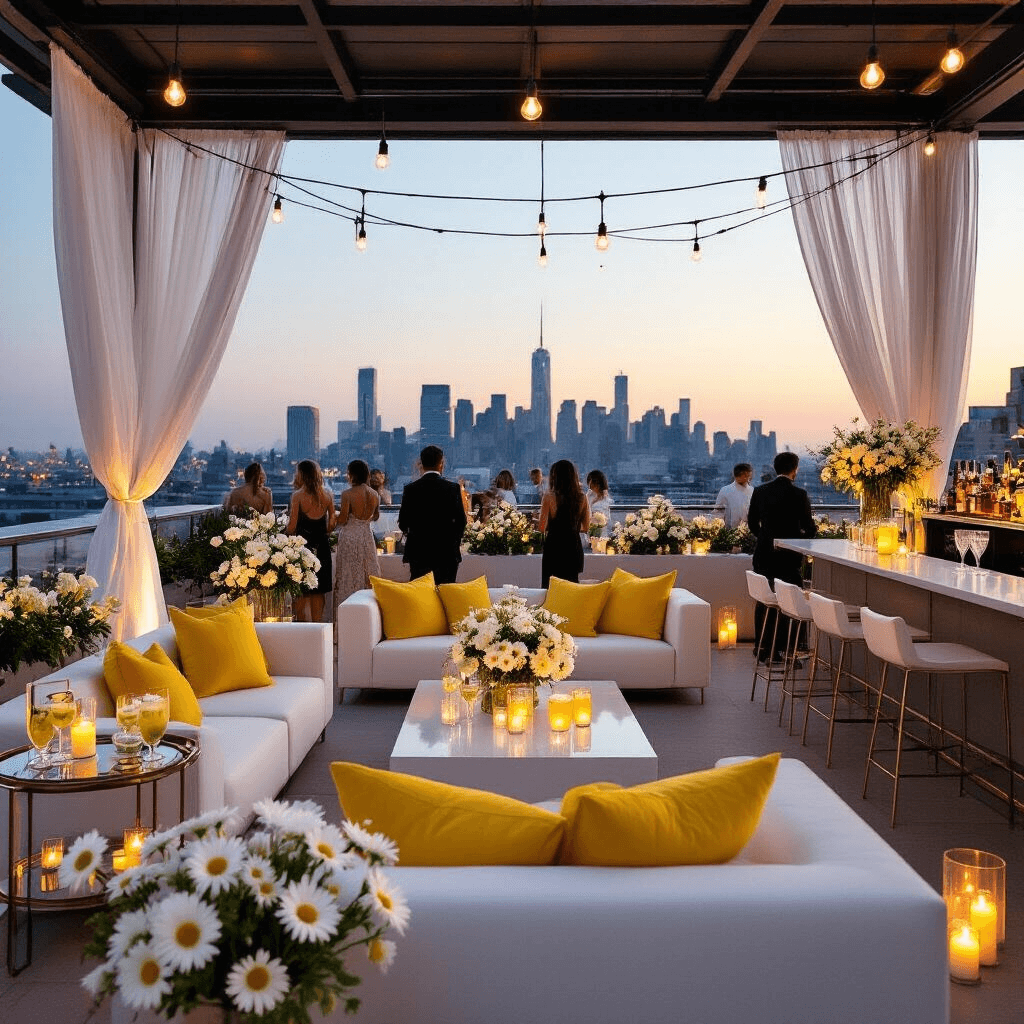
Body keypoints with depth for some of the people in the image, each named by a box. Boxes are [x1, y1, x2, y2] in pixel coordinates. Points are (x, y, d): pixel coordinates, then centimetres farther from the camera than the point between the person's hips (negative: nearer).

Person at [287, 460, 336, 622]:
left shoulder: (298, 495, -11)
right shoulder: (327, 495, 2)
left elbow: (292, 526, -10)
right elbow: (331, 523, 5)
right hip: (321, 546, 4)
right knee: (318, 591, 11)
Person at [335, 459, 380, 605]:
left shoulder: (347, 494, -14)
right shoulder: (374, 494, 2)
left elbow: (342, 520, -14)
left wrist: (335, 514, 6)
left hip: (349, 537, -4)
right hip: (367, 536, 5)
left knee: (350, 575, 2)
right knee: (368, 573, 12)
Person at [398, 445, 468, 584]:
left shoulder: (411, 488, -4)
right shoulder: (453, 488, -5)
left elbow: (403, 523, 0)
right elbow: (461, 520, -1)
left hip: (418, 551, 0)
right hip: (447, 552, 0)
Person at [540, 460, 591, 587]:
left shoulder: (549, 497, -11)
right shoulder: (582, 498, 0)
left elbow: (542, 528, -9)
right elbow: (586, 527, 7)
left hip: (554, 548, -4)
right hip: (574, 548, 4)